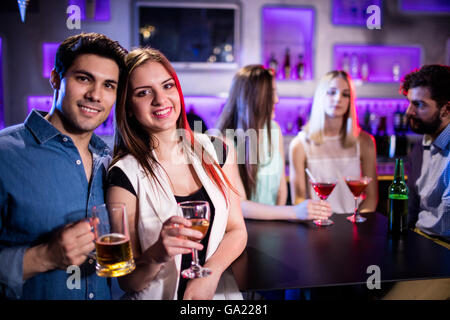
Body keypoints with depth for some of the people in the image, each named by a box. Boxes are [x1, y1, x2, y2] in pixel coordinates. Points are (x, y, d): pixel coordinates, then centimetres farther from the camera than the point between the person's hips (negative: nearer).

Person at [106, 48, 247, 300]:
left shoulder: (217, 151, 2)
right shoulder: (125, 175, -8)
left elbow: (237, 230, 4)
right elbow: (127, 281, -5)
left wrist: (210, 274, -12)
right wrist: (157, 255, -23)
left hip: (220, 291, 3)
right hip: (159, 295, -2)